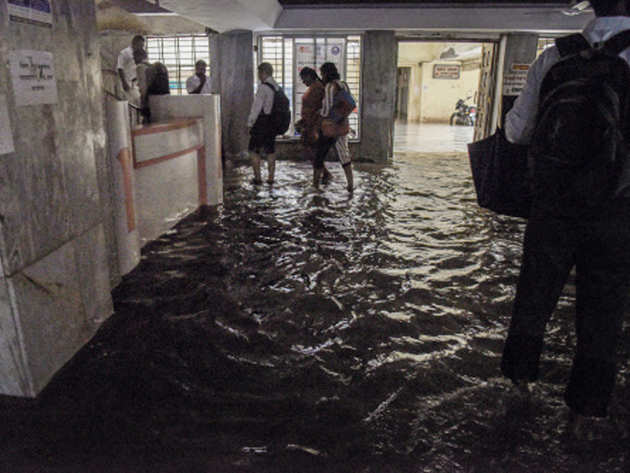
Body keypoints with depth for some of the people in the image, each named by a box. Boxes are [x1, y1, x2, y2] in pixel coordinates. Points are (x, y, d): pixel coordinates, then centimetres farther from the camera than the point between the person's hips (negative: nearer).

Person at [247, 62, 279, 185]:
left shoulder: (263, 87, -15)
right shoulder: (278, 87, 8)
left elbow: (256, 107, -16)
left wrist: (250, 123, -9)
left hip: (261, 122, -7)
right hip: (273, 123, 7)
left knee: (255, 151, 3)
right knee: (270, 151, 12)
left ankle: (257, 178, 3)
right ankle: (270, 177, 15)